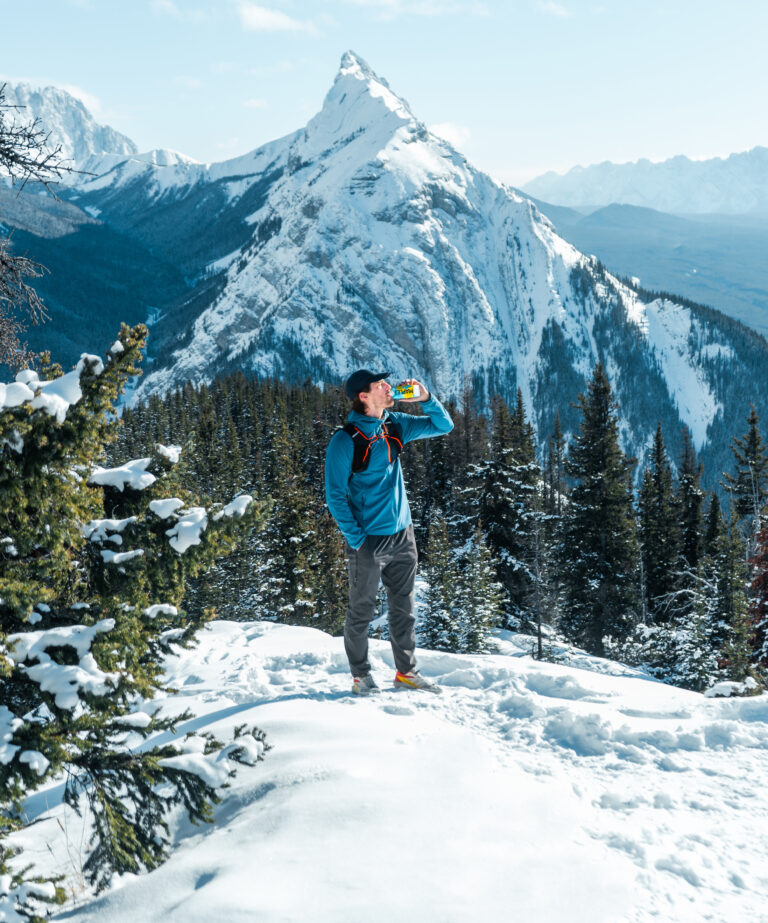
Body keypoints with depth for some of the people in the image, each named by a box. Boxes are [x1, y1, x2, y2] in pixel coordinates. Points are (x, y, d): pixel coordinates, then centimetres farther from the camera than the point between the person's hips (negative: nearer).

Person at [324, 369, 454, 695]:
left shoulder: (395, 426, 5)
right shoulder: (345, 440, -13)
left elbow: (444, 426, 14)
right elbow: (335, 495, -11)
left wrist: (425, 398, -4)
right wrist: (355, 538, -15)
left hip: (402, 536, 6)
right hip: (369, 540, -6)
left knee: (404, 609, 13)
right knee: (362, 612, 6)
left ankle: (406, 672, 25)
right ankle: (361, 676, 20)